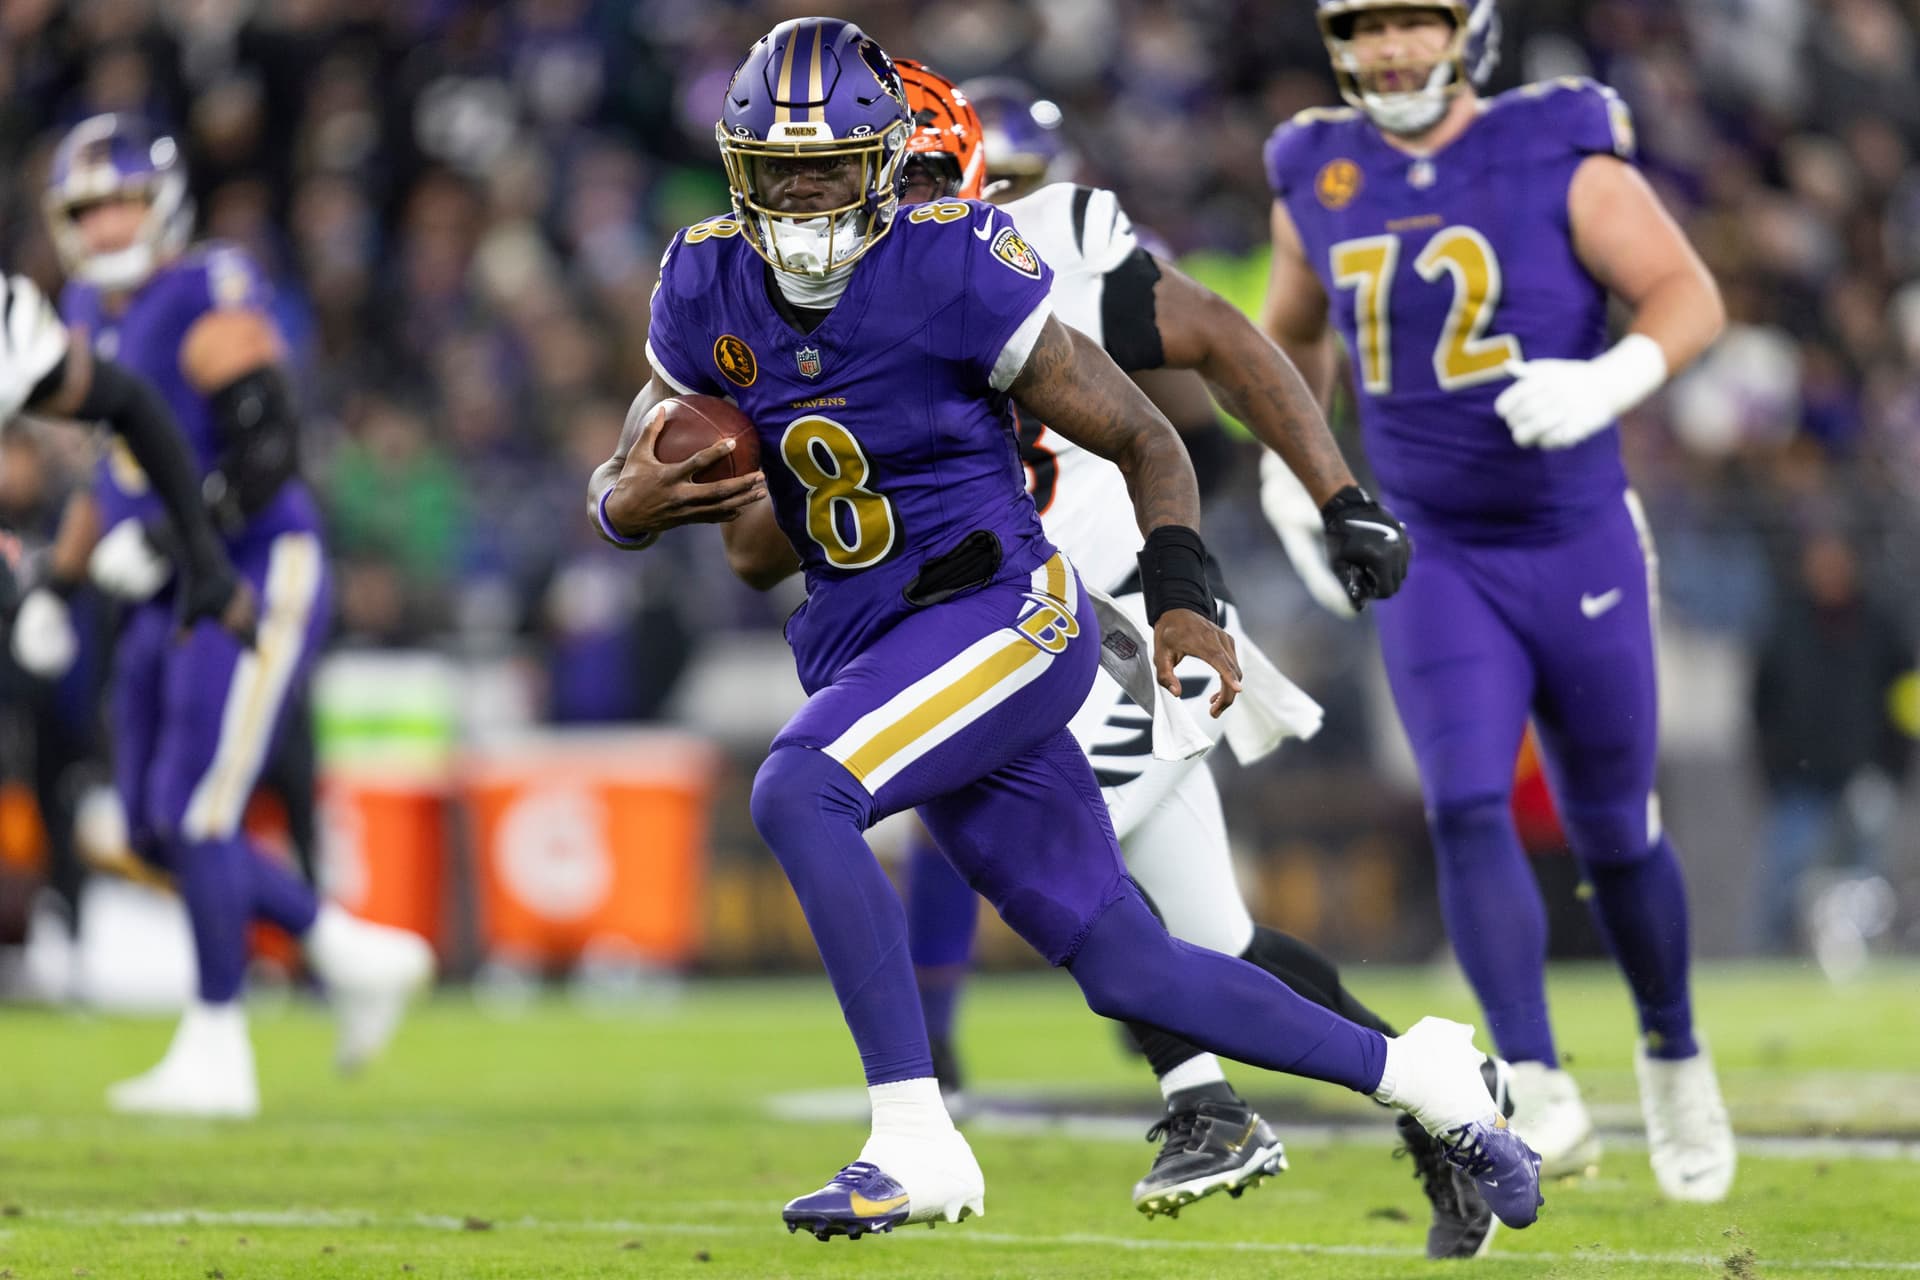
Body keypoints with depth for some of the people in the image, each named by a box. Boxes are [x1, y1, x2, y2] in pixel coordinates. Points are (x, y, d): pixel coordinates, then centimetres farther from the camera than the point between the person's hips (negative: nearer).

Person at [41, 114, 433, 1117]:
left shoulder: (207, 299, -13)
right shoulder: (92, 312, 13)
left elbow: (267, 454, -20)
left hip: (254, 581, -9)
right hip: (168, 603, 9)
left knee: (194, 815, -11)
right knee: (156, 833, 7)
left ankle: (215, 1050, -3)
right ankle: (355, 957, 20)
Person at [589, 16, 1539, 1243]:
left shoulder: (952, 273, -15)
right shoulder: (710, 291, 1)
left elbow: (1144, 437, -8)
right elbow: (620, 485, 11)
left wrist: (1183, 601, -21)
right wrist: (634, 499, -13)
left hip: (1004, 612, -6)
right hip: (871, 648, 6)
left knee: (797, 792, -29)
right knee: (1126, 969, 7)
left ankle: (916, 1143, -25)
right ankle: (1419, 1076, 23)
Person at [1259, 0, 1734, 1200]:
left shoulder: (1561, 158, -10)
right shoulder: (1321, 181, 2)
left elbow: (1692, 297, -13)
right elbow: (1293, 337, 20)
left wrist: (1607, 383, -31)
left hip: (1582, 556, -2)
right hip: (1438, 570, 2)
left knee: (1615, 836, 9)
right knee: (1468, 811, -19)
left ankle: (1674, 1055, 35)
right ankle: (1540, 1097, -23)